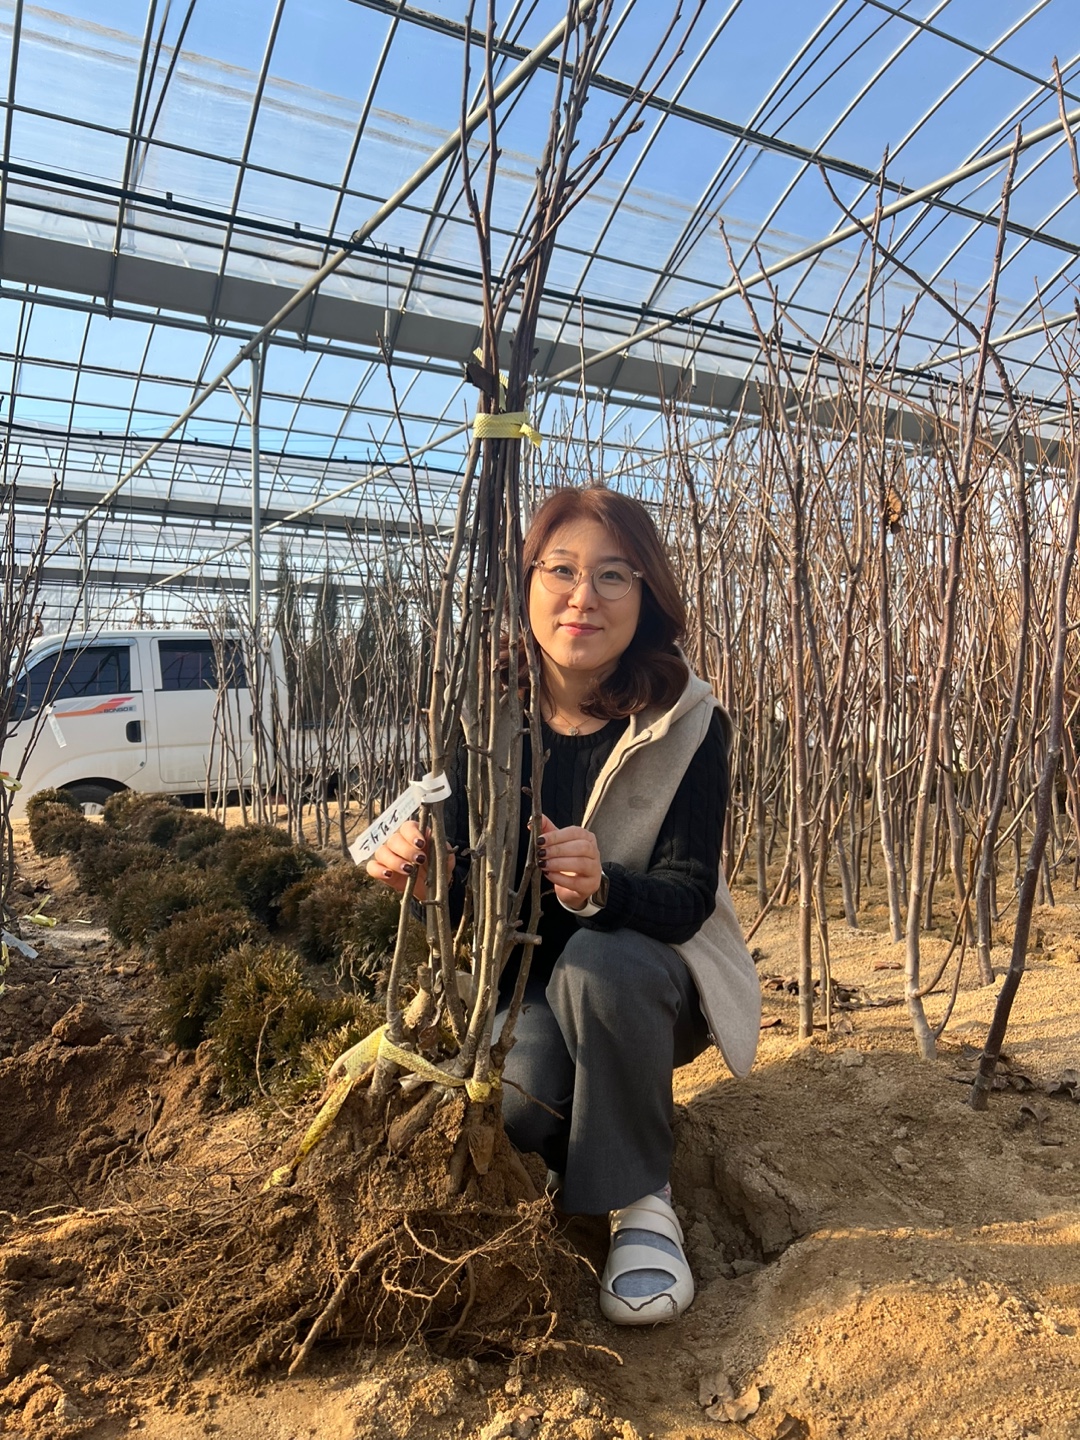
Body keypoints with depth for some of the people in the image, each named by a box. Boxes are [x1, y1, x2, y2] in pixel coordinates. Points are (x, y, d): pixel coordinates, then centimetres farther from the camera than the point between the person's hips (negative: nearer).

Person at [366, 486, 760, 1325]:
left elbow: (687, 897, -20)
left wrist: (602, 888, -42)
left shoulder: (688, 721, -16)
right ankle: (576, 1155, 12)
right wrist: (419, 873, -32)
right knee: (514, 1101, -27)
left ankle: (643, 1201, -10)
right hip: (526, 981, 2)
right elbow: (468, 894, -8)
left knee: (598, 960, -34)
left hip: (648, 982, -1)